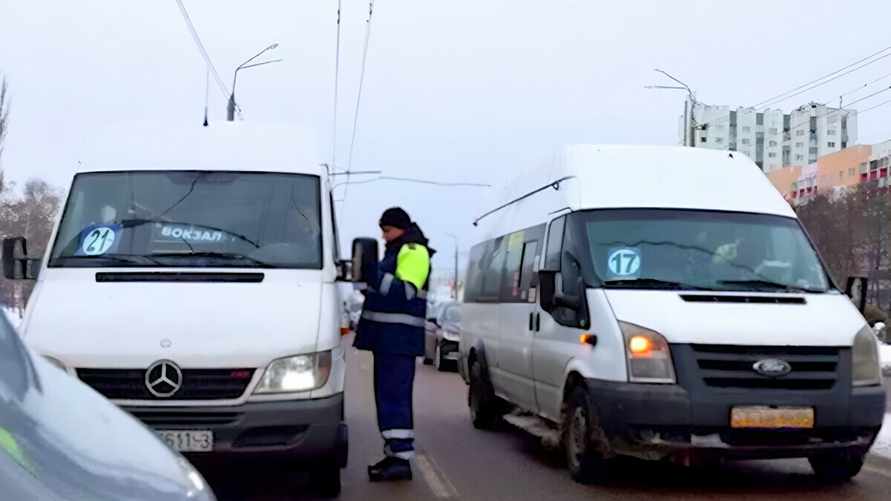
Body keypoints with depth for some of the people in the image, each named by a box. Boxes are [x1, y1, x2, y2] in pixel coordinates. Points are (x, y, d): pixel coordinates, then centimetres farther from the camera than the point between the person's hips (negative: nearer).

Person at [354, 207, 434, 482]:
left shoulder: (413, 251, -9)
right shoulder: (397, 250, 22)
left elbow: (405, 291, -21)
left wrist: (374, 274, -26)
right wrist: (368, 276, 15)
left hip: (399, 337, -11)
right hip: (387, 335, 11)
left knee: (395, 395, -14)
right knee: (388, 394, 13)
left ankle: (401, 458, -17)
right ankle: (394, 454, 19)